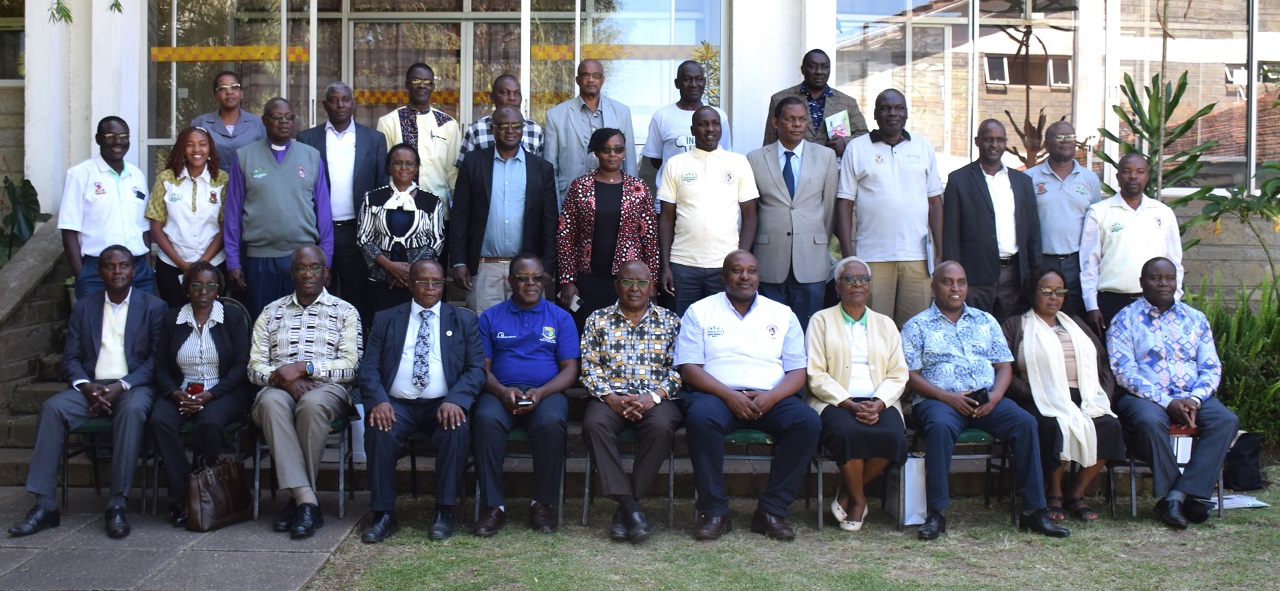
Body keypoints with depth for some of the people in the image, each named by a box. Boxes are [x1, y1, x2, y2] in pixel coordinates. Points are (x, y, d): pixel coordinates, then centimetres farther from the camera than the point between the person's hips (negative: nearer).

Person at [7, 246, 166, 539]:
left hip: (134, 386, -3)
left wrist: (121, 386, -16)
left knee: (132, 410, -37)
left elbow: (156, 359, -2)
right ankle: (44, 504, -26)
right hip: (91, 386, 3)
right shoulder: (83, 307, 15)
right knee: (52, 407, -26)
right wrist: (87, 386, -11)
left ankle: (118, 503, -36)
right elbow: (70, 358, 9)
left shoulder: (153, 306, 6)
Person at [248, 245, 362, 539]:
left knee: (312, 404, -38)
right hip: (280, 387, 2)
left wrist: (303, 367, -10)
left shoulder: (345, 312, 14)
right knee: (271, 402, -35)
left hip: (328, 387, -2)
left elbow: (351, 366, 2)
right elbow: (255, 367, 13)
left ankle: (297, 499, -26)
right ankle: (307, 500, -38)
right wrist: (284, 378, -8)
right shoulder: (271, 312, 22)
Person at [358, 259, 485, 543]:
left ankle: (444, 511, -20)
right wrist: (378, 400, -14)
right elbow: (369, 367, 7)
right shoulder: (385, 320, 16)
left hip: (443, 404, 0)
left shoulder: (464, 320, 14)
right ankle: (384, 514, -19)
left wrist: (455, 400, -16)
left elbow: (477, 367, 4)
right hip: (397, 404, 1)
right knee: (379, 432, -30)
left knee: (458, 431, -32)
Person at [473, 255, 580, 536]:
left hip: (546, 393, 0)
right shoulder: (491, 317, 15)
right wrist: (502, 391, -14)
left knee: (551, 423, -35)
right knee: (486, 420, -34)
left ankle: (543, 504, -19)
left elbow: (570, 369, 6)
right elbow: (482, 366, 7)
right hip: (500, 393, 1)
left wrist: (541, 392, -12)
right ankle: (493, 505, -24)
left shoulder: (560, 318, 13)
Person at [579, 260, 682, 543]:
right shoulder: (598, 319, 15)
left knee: (661, 426, -35)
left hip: (655, 399, 0)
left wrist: (654, 396, -13)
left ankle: (625, 508, -25)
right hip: (611, 397, 1)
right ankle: (629, 505, -31)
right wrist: (610, 397, -12)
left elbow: (679, 369, 4)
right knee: (594, 424, -33)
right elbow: (589, 367, 6)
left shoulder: (670, 321, 14)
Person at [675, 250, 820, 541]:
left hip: (770, 399, 2)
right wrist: (730, 395, -15)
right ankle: (714, 512, -23)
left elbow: (798, 371, 9)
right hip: (718, 395, -2)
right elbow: (689, 368, 0)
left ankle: (772, 511, -18)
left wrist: (770, 397, -12)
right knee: (700, 418, -35)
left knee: (808, 421, -27)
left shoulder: (782, 314, 16)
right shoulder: (700, 312, 10)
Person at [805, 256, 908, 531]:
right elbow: (816, 375, -2)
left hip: (879, 402, 3)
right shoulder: (821, 321, 10)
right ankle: (859, 500, -10)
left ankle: (848, 495, -8)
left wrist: (878, 404, -11)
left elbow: (898, 374, 9)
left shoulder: (885, 324, 20)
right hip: (835, 402, -2)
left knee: (894, 436, -30)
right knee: (848, 433, -36)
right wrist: (850, 404, -15)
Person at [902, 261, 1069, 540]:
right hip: (940, 400, -3)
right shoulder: (917, 326, 9)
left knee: (1024, 422, -24)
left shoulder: (985, 321, 20)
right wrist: (947, 396, -15)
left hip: (987, 400, 4)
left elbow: (1004, 365, 15)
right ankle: (936, 514, -32)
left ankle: (1034, 511, -20)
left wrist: (996, 395, -6)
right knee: (940, 426, -37)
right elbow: (910, 375, 0)